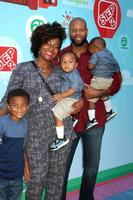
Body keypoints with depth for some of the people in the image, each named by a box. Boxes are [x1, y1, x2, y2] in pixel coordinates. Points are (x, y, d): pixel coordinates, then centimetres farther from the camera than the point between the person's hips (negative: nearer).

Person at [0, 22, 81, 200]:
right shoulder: (22, 69, -2)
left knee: (57, 176, 14)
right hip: (36, 133, -3)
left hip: (61, 129, 4)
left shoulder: (60, 71, 8)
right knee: (37, 178, 4)